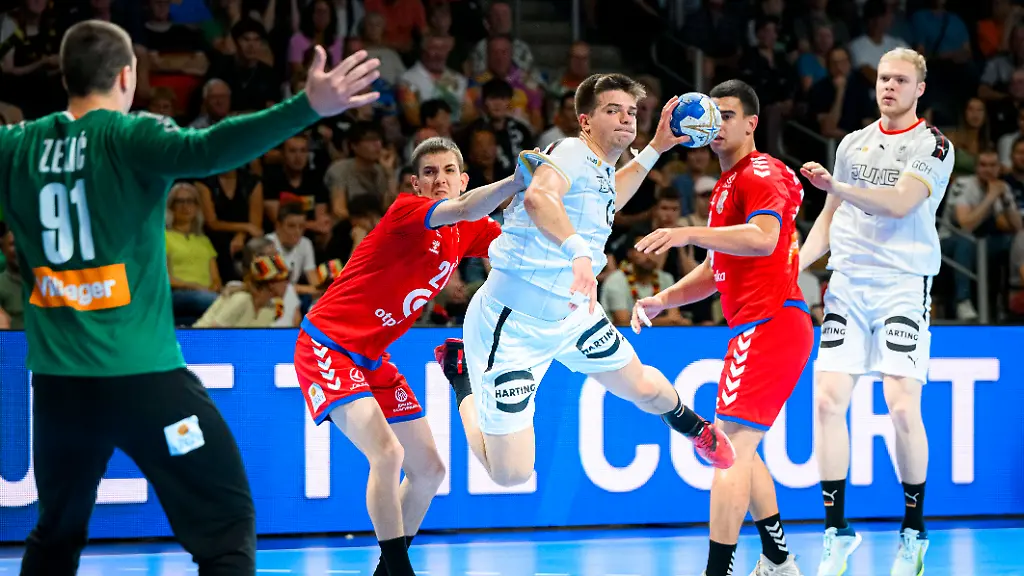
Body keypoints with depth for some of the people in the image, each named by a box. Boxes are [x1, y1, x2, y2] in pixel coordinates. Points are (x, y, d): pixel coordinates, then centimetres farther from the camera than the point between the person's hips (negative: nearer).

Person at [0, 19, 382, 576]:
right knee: (226, 519, 1)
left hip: (56, 381, 5)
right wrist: (309, 107, -35)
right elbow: (207, 151, -27)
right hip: (142, 375, -5)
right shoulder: (131, 138, -9)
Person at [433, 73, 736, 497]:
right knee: (509, 474, -6)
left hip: (571, 313, 9)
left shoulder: (600, 166, 7)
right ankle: (463, 373, 20)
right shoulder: (572, 152, -21)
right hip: (514, 322, -9)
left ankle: (694, 427, 52)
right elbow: (538, 196, -44)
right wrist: (579, 251, -59)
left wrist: (656, 147, 30)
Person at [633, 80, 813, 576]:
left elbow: (763, 238, -29)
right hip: (755, 327, 11)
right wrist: (661, 300, 19)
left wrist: (689, 233, -36)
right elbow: (716, 269, 30)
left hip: (770, 325, -11)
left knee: (733, 446, -16)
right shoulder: (727, 183, 23)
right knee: (740, 451, 18)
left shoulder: (760, 173, -9)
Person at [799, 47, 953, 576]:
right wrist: (797, 264, 10)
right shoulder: (853, 143, 17)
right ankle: (837, 532, 1)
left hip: (903, 284, -5)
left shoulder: (933, 146, 0)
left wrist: (837, 187, -25)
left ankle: (913, 532, 4)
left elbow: (899, 203, -15)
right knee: (828, 400, -7)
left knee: (901, 405, -13)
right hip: (847, 282, 5)